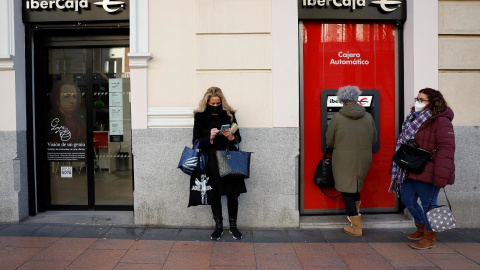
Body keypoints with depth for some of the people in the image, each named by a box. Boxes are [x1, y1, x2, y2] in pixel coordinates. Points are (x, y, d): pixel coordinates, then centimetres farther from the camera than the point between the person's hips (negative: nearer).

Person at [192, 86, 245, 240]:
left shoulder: (229, 114, 6)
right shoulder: (200, 117, 2)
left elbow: (238, 138, 10)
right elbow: (196, 142, 1)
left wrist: (231, 136, -12)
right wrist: (209, 137, -16)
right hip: (211, 162, 0)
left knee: (232, 193, 2)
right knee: (215, 194, 7)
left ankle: (233, 226, 19)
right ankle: (218, 226, 21)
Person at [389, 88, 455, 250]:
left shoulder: (441, 121, -13)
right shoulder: (413, 118, 14)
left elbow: (446, 149, -20)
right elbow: (403, 142, 21)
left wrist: (441, 175, -25)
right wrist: (397, 167, 19)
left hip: (427, 173, -9)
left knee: (428, 204, 4)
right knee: (407, 200, 18)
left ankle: (429, 239, 22)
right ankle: (421, 229, 40)